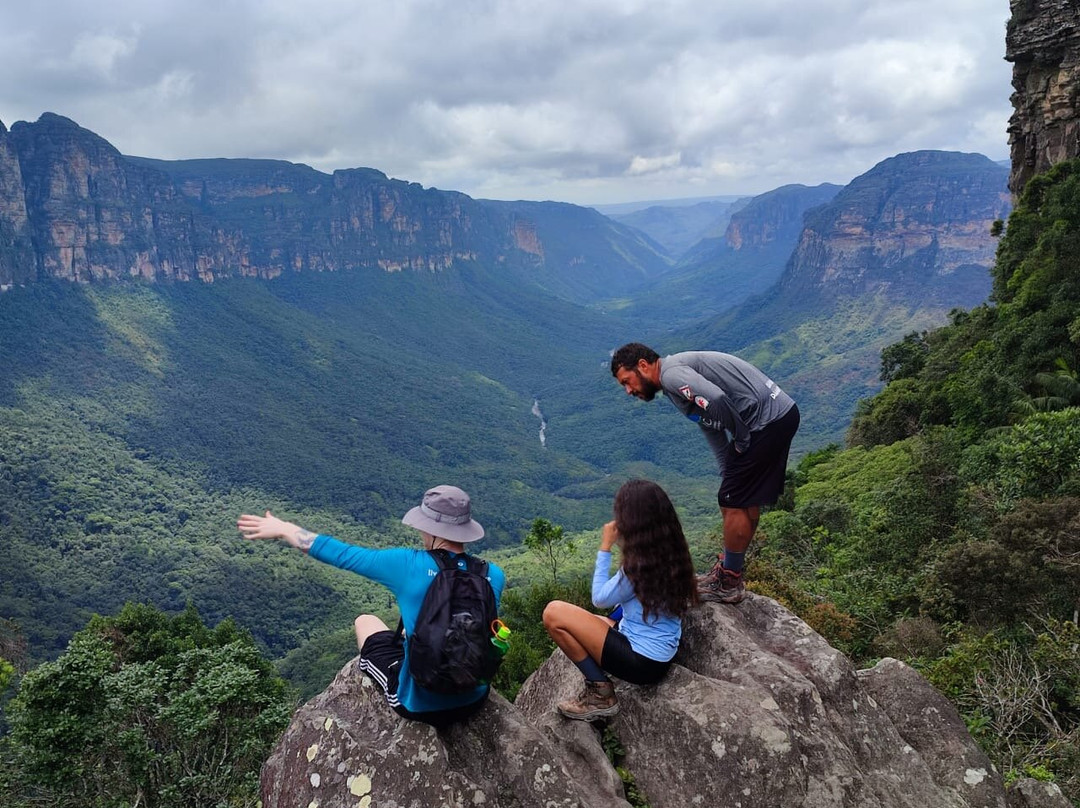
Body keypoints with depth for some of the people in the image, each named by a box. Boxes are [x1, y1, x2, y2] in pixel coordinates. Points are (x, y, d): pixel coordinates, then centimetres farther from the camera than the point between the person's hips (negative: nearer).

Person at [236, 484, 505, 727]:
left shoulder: (409, 565, -21)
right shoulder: (493, 576, -11)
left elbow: (342, 554, -7)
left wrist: (283, 530, 7)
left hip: (420, 705, -3)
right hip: (475, 701, 4)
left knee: (365, 621, 23)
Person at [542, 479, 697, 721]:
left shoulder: (641, 563, -24)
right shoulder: (672, 552, 1)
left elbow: (599, 599, -10)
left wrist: (605, 547, -7)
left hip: (642, 661, -9)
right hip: (659, 656, 9)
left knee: (554, 613, -12)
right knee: (576, 620, 21)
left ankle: (600, 693, -2)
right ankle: (599, 691, 11)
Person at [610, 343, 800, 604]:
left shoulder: (671, 374, -12)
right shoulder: (679, 382, 20)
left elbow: (717, 400, -30)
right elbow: (713, 432, 22)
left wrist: (742, 440, -14)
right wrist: (729, 479, 18)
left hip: (767, 421, -10)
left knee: (734, 503, -1)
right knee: (748, 500, 19)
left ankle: (728, 584, 12)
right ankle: (727, 569, 32)